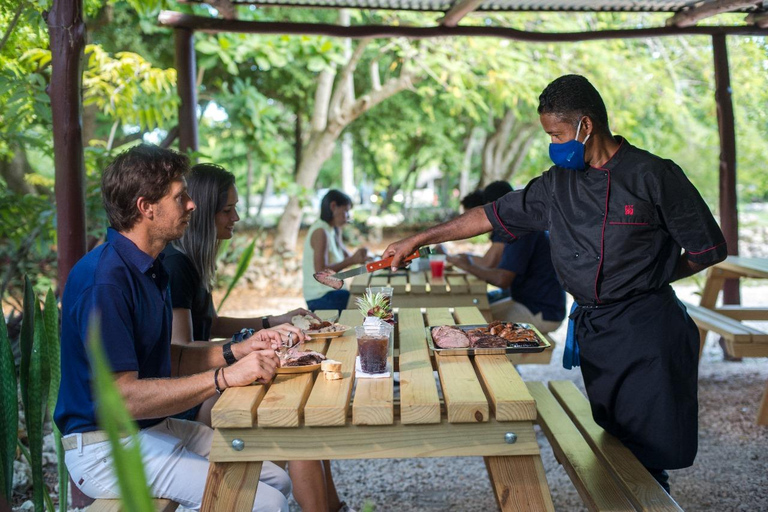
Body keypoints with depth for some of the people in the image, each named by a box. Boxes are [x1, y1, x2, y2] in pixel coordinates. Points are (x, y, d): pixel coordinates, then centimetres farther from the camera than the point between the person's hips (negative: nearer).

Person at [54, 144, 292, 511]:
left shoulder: (149, 268, 10)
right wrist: (225, 377, -28)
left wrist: (236, 352, 2)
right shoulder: (104, 281, -22)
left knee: (277, 480, 6)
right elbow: (121, 396, -27)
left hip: (156, 426, 10)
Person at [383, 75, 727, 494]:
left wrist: (647, 279, -1)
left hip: (645, 330, -5)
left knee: (647, 455, -5)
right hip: (590, 330, 5)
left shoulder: (652, 176, -6)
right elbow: (491, 216, 14)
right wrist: (417, 240, 15)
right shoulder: (557, 185, 8)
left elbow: (709, 249, -1)